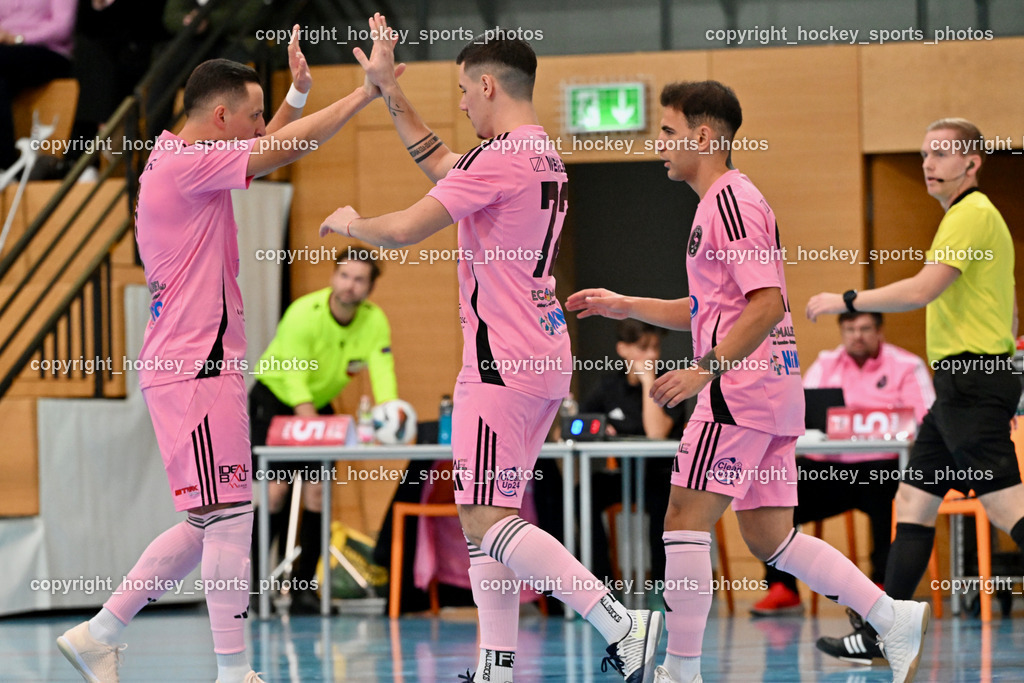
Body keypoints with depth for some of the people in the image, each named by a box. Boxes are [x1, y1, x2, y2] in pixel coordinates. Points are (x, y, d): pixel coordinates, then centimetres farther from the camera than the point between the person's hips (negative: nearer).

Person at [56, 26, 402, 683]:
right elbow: (286, 149, -15)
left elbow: (268, 148, 32)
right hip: (197, 369, -10)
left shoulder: (173, 159, 17)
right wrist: (364, 94, -8)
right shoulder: (188, 162, -13)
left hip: (200, 371, 10)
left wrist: (298, 92, 20)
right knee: (229, 517, -9)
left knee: (208, 527, 13)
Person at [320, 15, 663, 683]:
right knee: (484, 515, 12)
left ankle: (623, 624, -19)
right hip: (545, 355, 10)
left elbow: (406, 229, -15)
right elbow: (442, 166, 32)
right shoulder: (545, 155, 16)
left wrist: (350, 223, 6)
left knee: (488, 519, -12)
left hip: (503, 363, -10)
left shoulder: (502, 157, -14)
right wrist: (389, 90, 33)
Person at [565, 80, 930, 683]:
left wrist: (706, 370, -25)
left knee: (686, 519, -7)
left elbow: (767, 304, -21)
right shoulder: (722, 203, 20)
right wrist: (625, 306, 24)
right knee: (768, 537, 9)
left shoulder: (731, 201, -12)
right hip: (771, 390, 10)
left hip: (741, 387, -10)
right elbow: (709, 311, 29)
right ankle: (898, 620, 6)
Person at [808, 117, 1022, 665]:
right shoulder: (970, 216, 21)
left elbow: (922, 291, -22)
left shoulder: (973, 215, -11)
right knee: (913, 503, 10)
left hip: (971, 381, -11)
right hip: (958, 386, 11)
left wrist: (845, 301, -14)